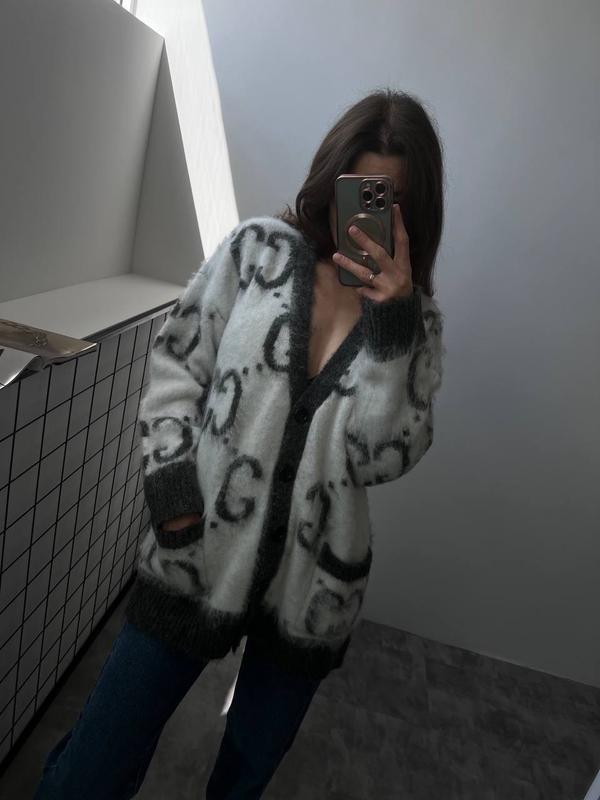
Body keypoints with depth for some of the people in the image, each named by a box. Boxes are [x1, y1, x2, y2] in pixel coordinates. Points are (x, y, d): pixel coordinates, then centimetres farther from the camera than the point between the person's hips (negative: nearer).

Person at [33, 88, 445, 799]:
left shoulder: (416, 316, 0)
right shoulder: (260, 248, -3)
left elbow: (385, 457, -9)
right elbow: (176, 362, 0)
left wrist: (391, 319, -18)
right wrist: (170, 478, -11)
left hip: (312, 586, 2)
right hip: (197, 557, -1)